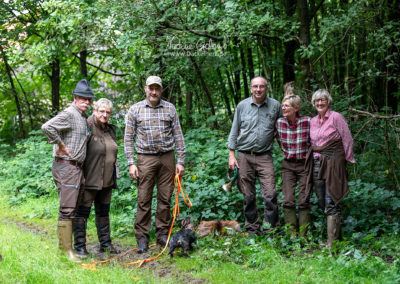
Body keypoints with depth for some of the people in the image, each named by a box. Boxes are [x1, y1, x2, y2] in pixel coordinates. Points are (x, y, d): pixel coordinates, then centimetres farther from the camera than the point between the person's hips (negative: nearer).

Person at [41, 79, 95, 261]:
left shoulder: (84, 117, 17)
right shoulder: (69, 114, -12)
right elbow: (47, 127, -27)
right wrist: (60, 145, -17)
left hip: (76, 167, 10)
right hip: (66, 166, -10)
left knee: (73, 208, 12)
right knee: (67, 209, -9)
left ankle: (65, 245, 18)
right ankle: (66, 250, -8)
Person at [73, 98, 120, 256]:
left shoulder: (110, 129, 12)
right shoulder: (87, 127, -14)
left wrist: (114, 163, 18)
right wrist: (80, 175, -19)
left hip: (107, 180, 8)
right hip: (89, 179, -8)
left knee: (103, 211, 15)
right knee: (82, 211, -1)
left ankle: (105, 243, 25)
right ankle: (79, 245, 7)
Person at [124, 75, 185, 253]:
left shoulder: (170, 109, 8)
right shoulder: (135, 110, 4)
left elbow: (178, 136, 9)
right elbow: (128, 138, 4)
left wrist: (181, 161, 3)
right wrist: (131, 163, -4)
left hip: (167, 158, 2)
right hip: (146, 158, -2)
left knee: (165, 198, 5)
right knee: (144, 199, -2)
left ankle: (163, 235, 15)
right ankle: (142, 238, 5)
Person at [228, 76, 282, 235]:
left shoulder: (275, 106, 3)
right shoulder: (242, 106, 5)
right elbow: (234, 131, 9)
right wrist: (231, 155, 4)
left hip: (264, 156, -1)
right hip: (244, 155, 1)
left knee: (270, 194, -10)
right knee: (248, 195, 5)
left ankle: (272, 229, 0)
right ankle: (252, 229, 15)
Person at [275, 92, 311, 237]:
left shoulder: (307, 122, -13)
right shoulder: (279, 122, -4)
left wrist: (307, 155, 1)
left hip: (304, 164, -3)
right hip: (288, 165, 3)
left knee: (304, 201, -2)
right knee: (288, 201, -3)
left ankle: (303, 235, 4)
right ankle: (292, 234, 3)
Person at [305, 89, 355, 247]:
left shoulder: (336, 117, -6)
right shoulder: (313, 121, 13)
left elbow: (348, 140, -5)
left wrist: (346, 159, -1)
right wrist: (314, 156, 16)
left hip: (333, 164, -7)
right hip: (317, 164, 7)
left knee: (331, 203, -10)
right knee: (322, 202, 8)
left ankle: (332, 242, -8)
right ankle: (336, 227, 24)